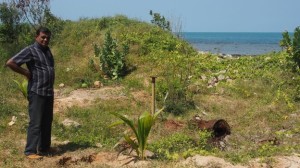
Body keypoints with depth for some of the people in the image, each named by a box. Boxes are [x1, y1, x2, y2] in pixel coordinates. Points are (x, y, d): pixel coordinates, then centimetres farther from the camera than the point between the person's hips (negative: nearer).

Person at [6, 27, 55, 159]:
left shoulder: (47, 50, 15)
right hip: (37, 92, -8)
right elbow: (10, 63, -16)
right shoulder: (30, 51, -10)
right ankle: (30, 151, -4)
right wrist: (26, 73, -11)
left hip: (49, 92, 8)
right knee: (35, 122, -8)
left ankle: (44, 147, 24)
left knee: (47, 122, 14)